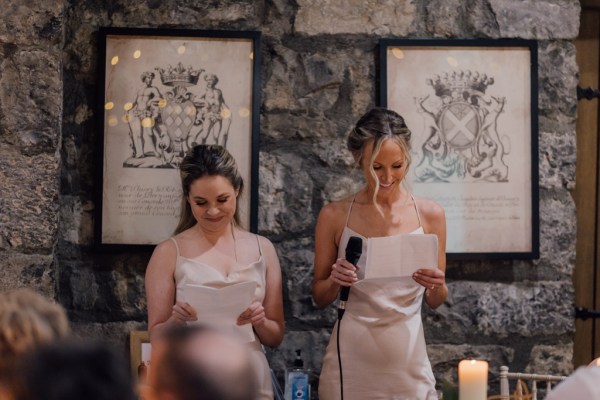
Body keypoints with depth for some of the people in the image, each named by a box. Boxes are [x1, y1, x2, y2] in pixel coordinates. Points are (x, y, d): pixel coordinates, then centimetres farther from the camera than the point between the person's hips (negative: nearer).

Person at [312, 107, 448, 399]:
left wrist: (437, 287, -12)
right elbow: (320, 298, 6)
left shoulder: (430, 214, 1)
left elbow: (435, 302, 9)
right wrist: (335, 281, -14)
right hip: (350, 361, -1)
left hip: (408, 360, 1)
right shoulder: (335, 216, -2)